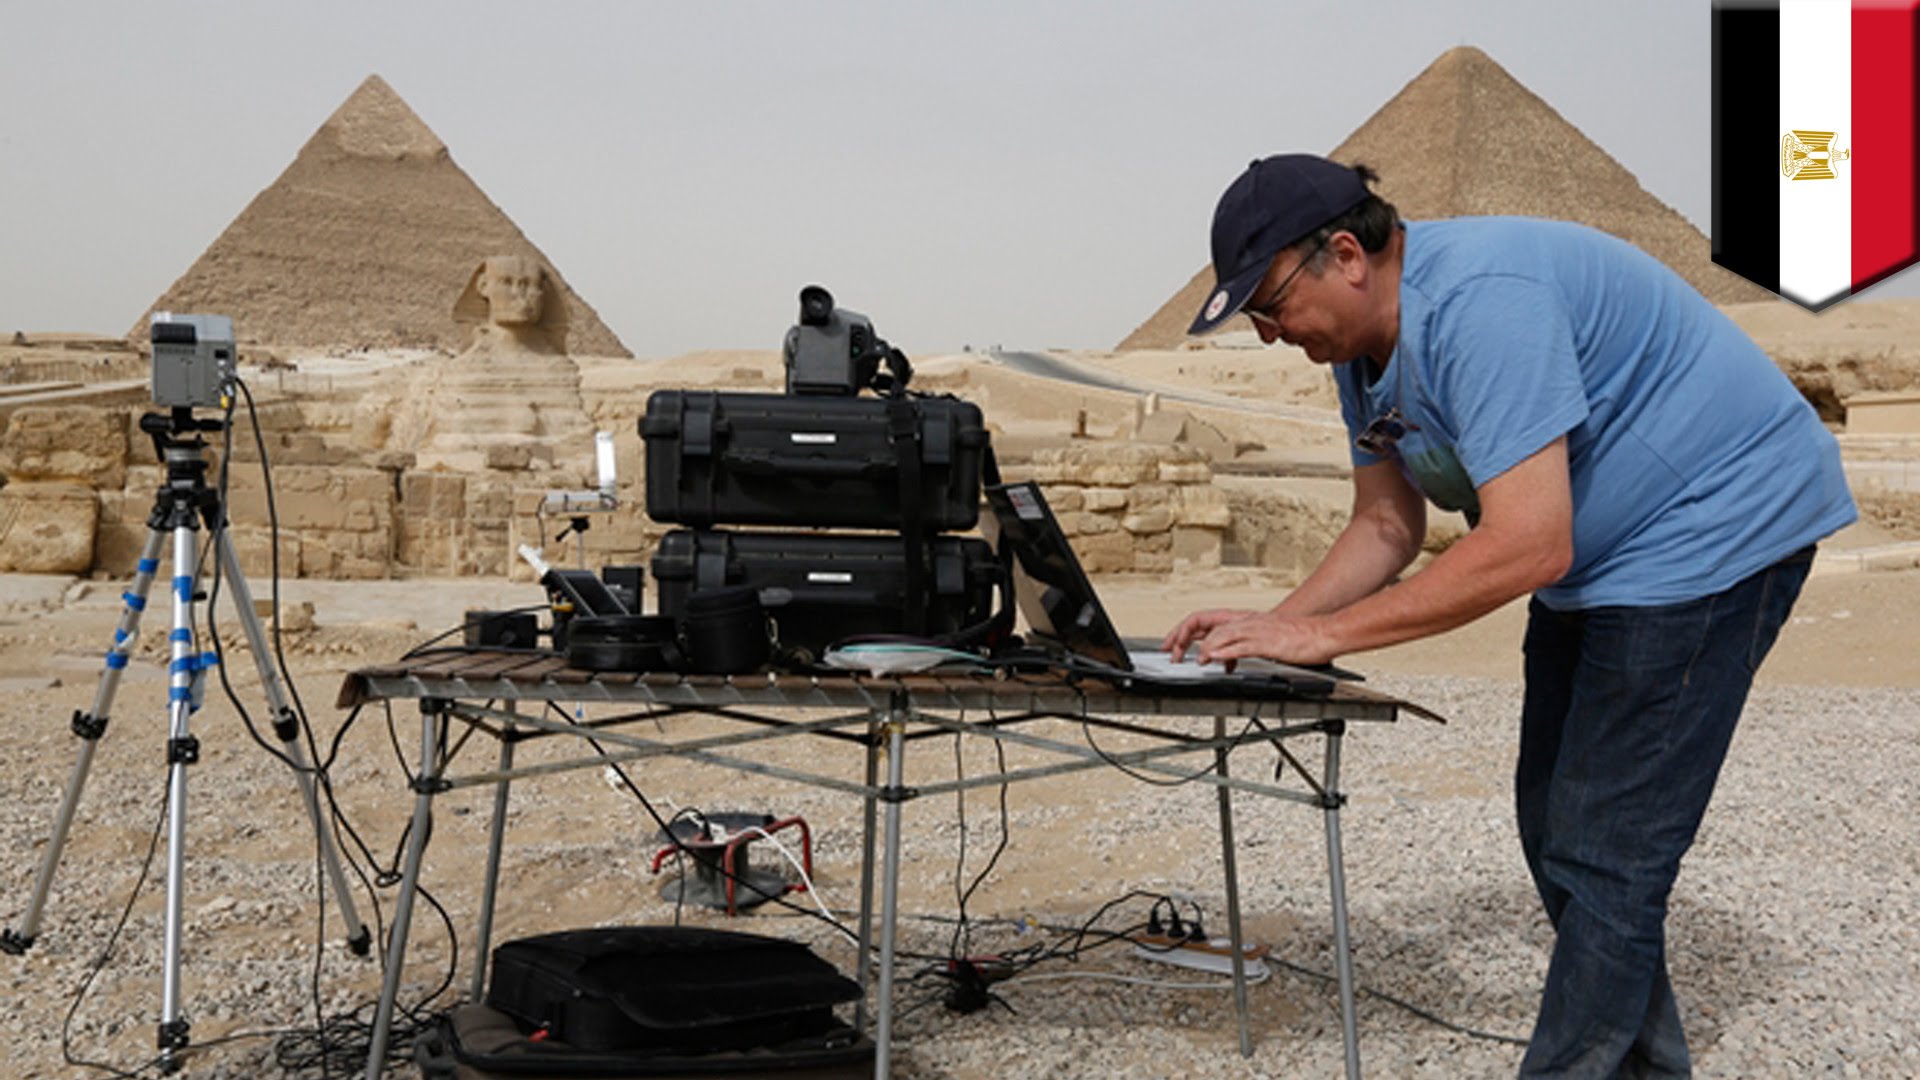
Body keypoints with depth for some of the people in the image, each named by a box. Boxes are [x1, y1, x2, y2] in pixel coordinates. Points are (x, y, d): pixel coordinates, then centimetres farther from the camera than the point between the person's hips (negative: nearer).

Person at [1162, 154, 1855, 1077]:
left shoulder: (1477, 302, -31)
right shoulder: (1362, 343, 0)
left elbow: (1529, 547, -36)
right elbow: (1386, 525, 8)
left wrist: (1321, 634, -31)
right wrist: (1271, 626, -9)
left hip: (1718, 522, -10)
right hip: (1602, 549, 11)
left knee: (1601, 857, -11)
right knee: (1555, 829, 16)